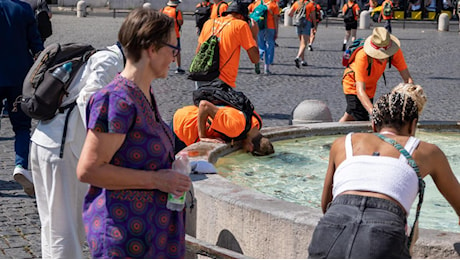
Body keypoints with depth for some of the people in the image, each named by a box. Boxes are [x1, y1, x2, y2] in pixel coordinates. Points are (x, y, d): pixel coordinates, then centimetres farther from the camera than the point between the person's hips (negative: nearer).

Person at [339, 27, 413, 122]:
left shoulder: (395, 51, -31)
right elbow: (360, 90, -47)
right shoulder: (362, 56, -42)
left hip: (370, 87, 5)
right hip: (353, 84, -5)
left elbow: (407, 78, -30)